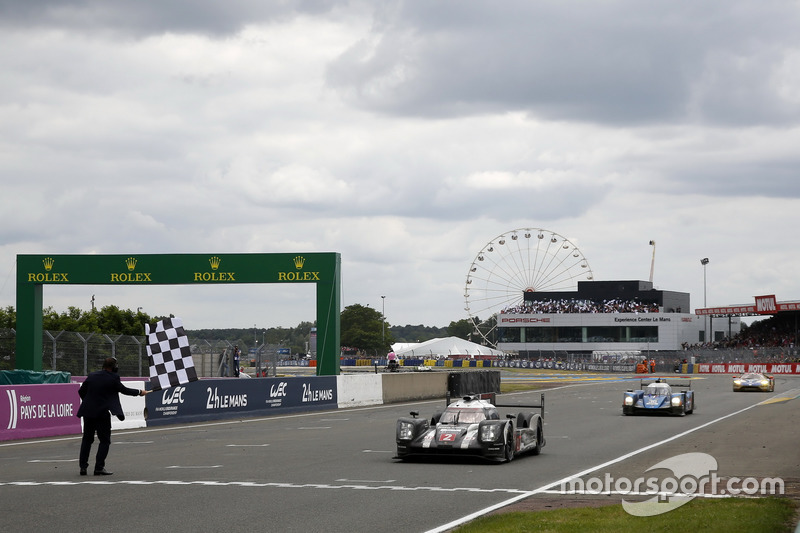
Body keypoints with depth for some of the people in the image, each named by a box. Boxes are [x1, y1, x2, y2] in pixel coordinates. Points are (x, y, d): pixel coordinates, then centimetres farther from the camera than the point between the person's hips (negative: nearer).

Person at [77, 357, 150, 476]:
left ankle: (83, 466, 13)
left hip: (88, 413, 5)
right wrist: (139, 392, 17)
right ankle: (99, 467, -2)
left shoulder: (91, 376, 5)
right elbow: (123, 390, 3)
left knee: (87, 439, 15)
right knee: (105, 440, 4)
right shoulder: (112, 378, -9)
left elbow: (81, 391, 11)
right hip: (102, 413, -5)